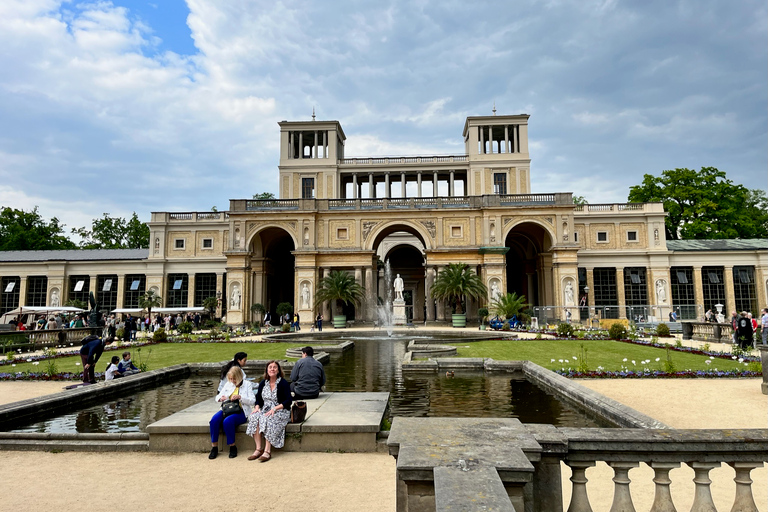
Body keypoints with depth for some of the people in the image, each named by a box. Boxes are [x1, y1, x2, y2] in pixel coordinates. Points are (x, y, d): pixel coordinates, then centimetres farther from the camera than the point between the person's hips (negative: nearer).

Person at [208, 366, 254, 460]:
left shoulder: (247, 384, 2)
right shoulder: (228, 384, 16)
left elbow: (252, 401, -5)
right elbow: (217, 397, 19)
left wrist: (240, 397, -19)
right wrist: (220, 398, -6)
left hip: (240, 411, -5)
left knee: (227, 421, -34)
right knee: (214, 420, -26)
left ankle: (232, 447, -16)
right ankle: (214, 447, -14)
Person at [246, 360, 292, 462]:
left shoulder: (283, 383, -5)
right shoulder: (263, 383, 12)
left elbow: (288, 401, -11)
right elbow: (258, 398, 16)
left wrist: (275, 408, -21)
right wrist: (257, 407, -6)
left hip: (281, 411, -5)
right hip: (265, 409, 5)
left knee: (268, 420, -34)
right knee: (254, 418, -25)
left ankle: (267, 451, -30)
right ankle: (258, 449, -23)